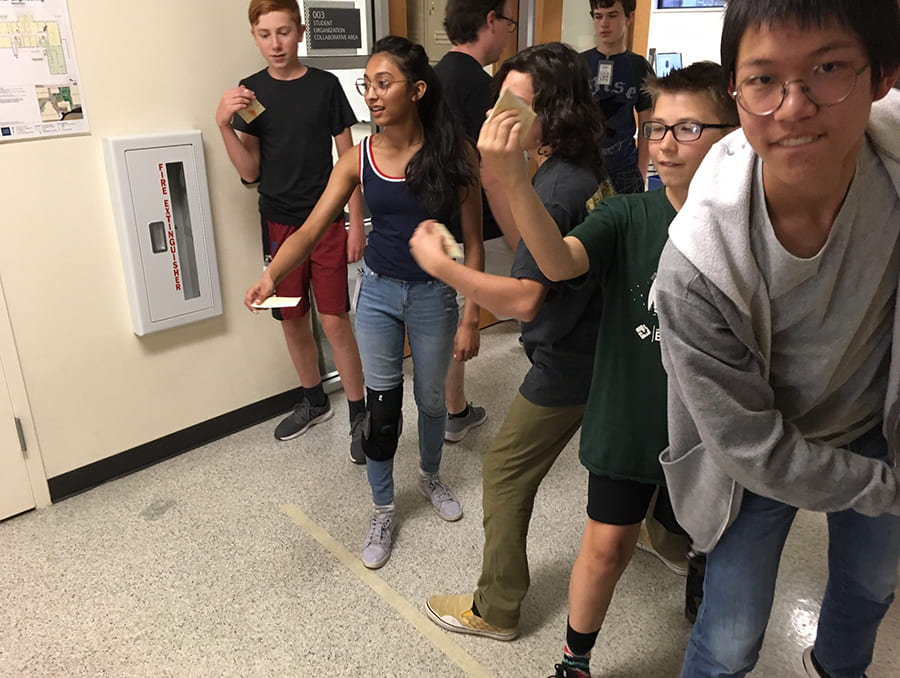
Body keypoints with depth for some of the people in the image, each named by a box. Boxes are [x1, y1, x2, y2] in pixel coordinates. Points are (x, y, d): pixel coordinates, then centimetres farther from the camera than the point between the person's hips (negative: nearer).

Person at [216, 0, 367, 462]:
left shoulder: (325, 86, -3)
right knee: (292, 319, 11)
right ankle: (314, 401, 31)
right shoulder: (250, 92, 2)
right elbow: (250, 172, 0)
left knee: (334, 320, -4)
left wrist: (356, 224, -4)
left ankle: (359, 415, 9)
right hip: (278, 223, 3)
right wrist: (224, 125, -16)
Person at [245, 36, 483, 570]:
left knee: (431, 398, 17)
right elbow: (311, 229, -11)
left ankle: (431, 476, 48)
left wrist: (469, 320, -10)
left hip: (434, 293, -1)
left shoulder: (455, 154, -14)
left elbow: (473, 242, -9)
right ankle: (384, 510, 29)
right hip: (378, 290, 2)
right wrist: (272, 275, -30)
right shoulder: (359, 159, -7)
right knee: (381, 406, 6)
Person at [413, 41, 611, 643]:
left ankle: (495, 610, 21)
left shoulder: (555, 191, -27)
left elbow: (523, 298, -33)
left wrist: (439, 264, -29)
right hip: (605, 346, 9)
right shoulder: (593, 169, 1)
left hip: (566, 365, -9)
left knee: (506, 473, 5)